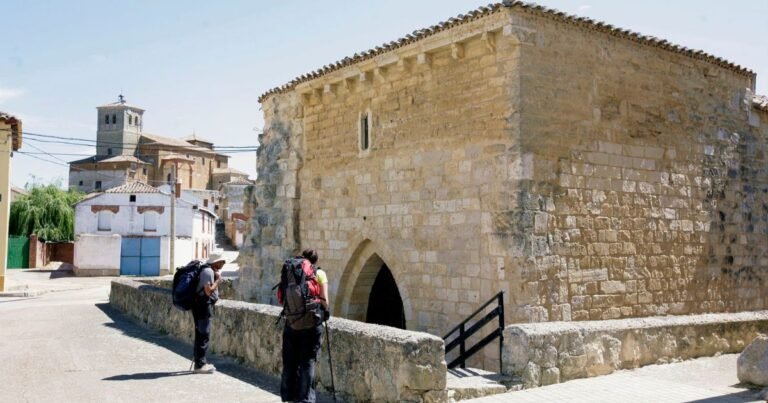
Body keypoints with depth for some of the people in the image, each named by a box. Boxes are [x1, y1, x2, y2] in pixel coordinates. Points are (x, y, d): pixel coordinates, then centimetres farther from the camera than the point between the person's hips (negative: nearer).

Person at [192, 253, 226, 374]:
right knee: (204, 335, -6)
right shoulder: (208, 271, -15)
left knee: (200, 335, 14)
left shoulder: (209, 271, 16)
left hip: (201, 305, 11)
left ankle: (200, 362, 22)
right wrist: (218, 280, -11)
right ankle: (200, 365, -3)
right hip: (204, 306, -11)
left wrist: (217, 279, 10)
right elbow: (208, 291, -21)